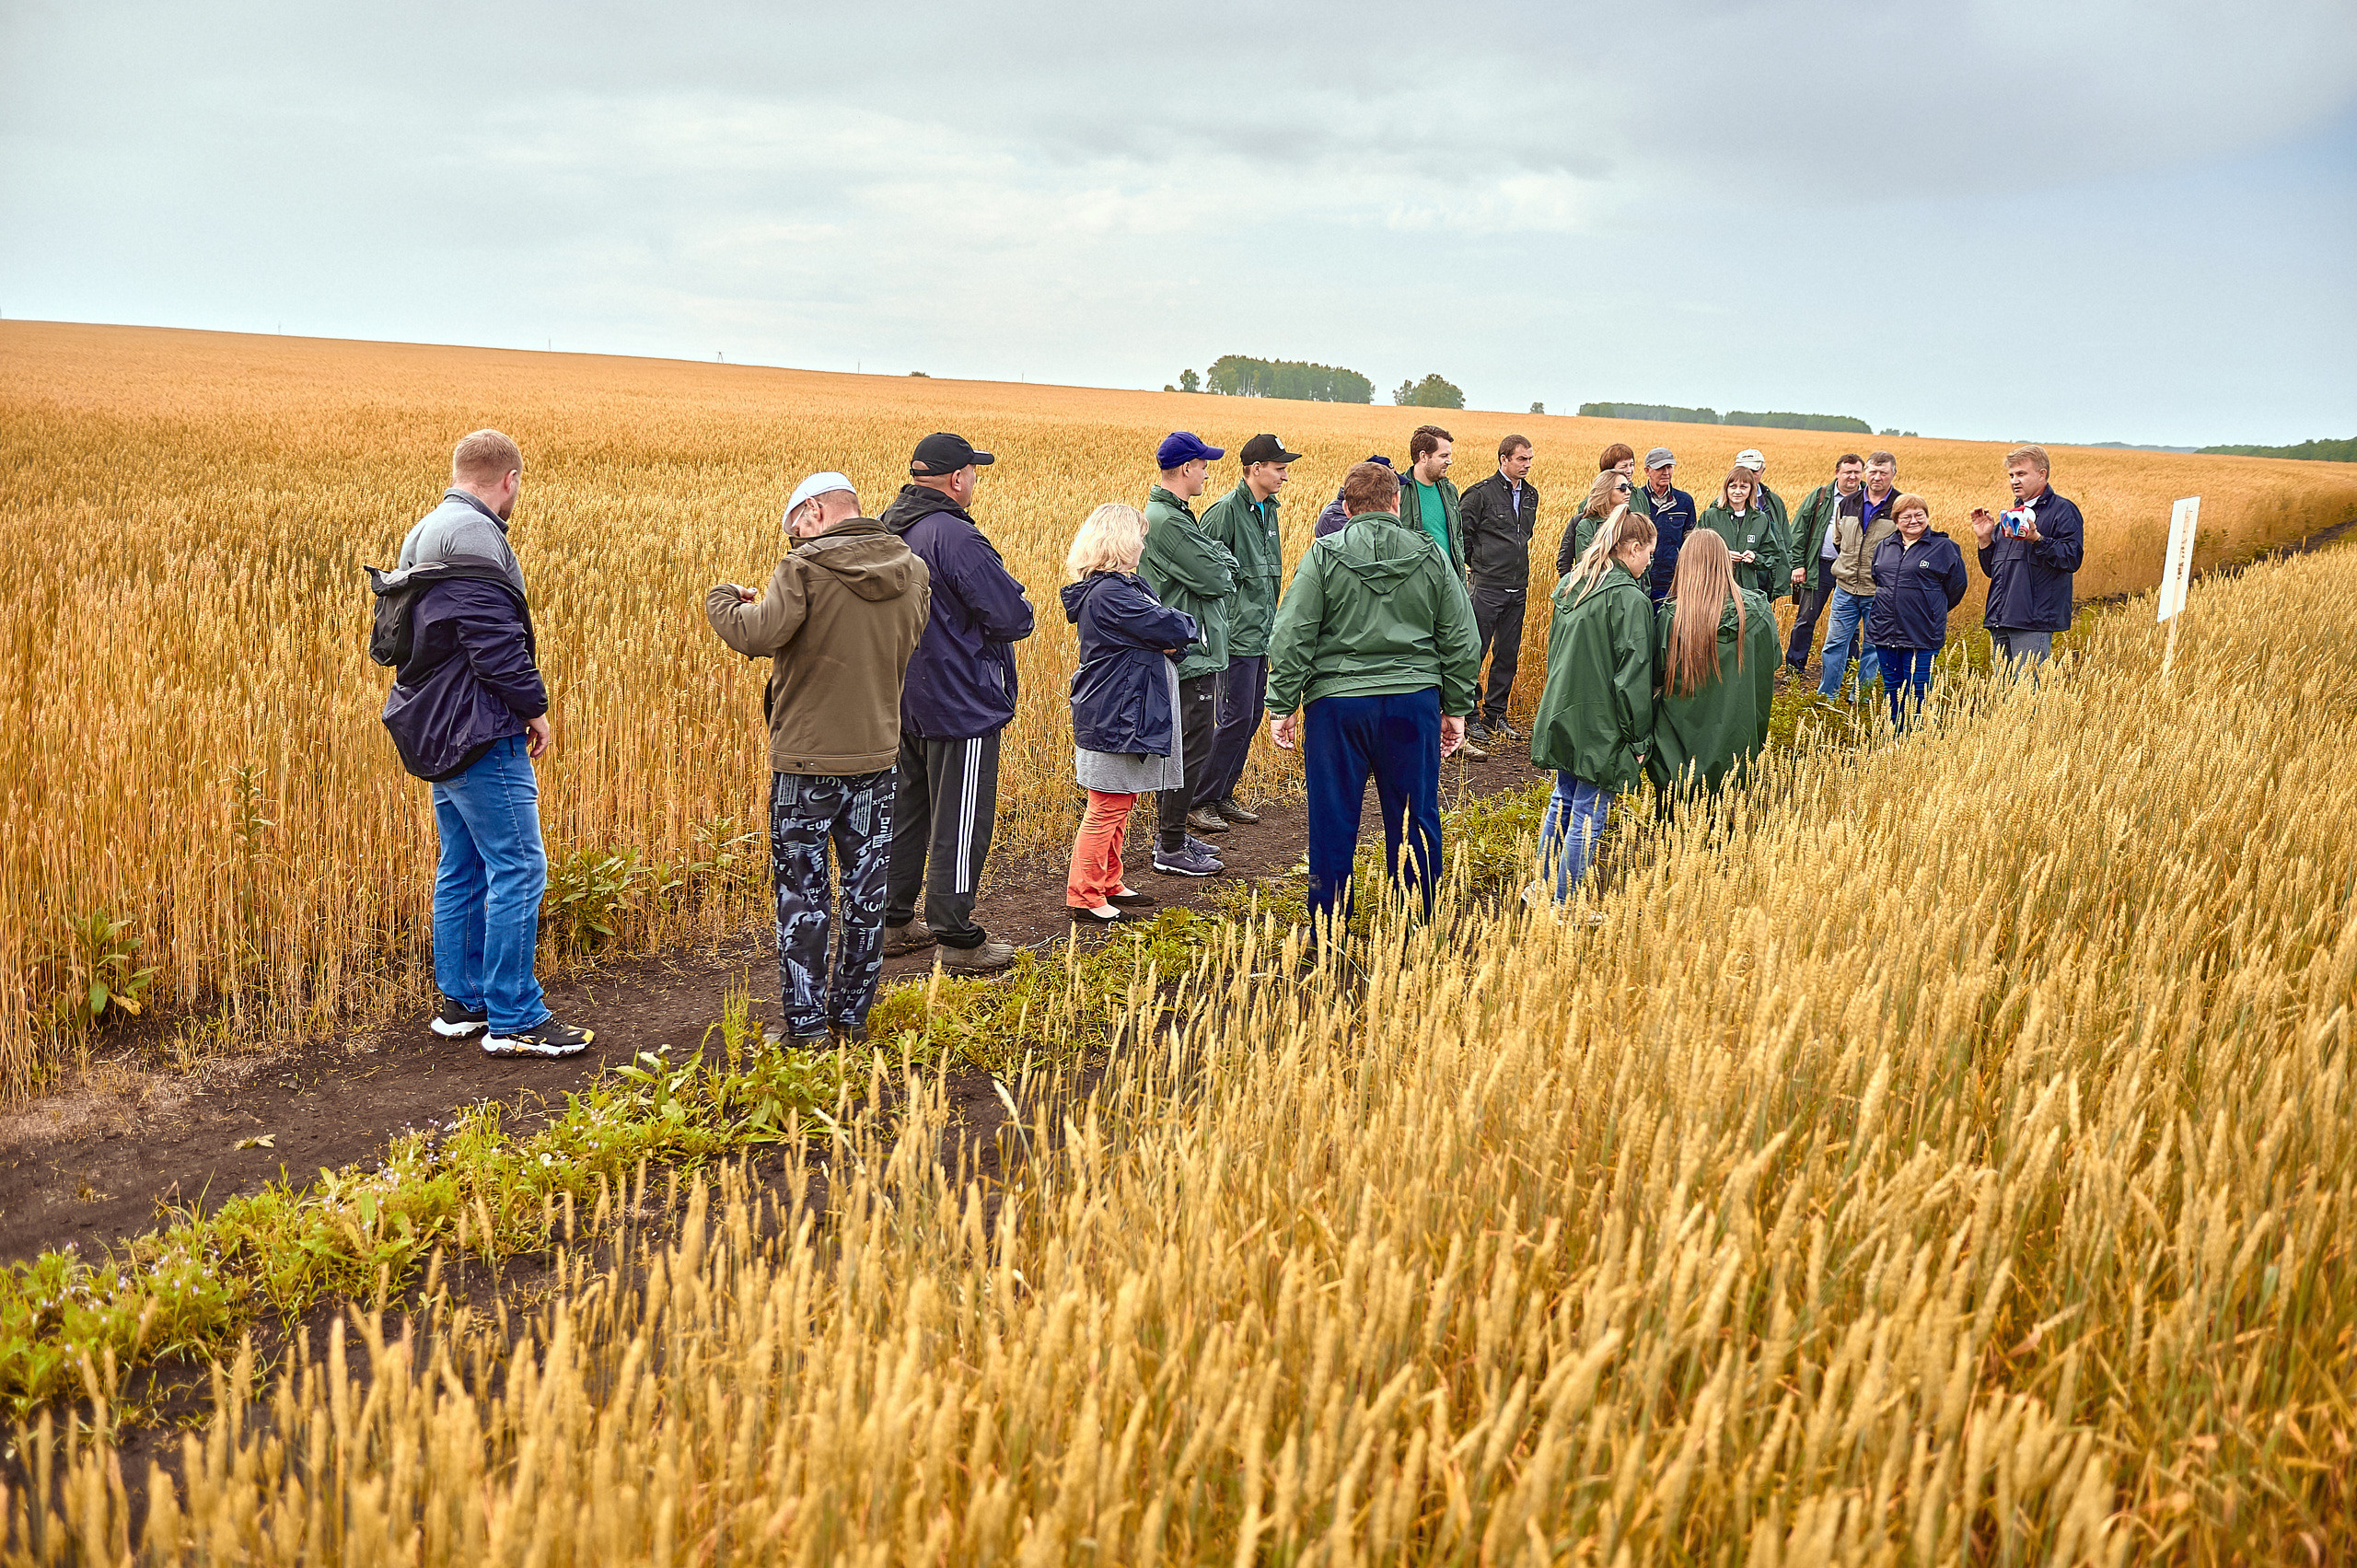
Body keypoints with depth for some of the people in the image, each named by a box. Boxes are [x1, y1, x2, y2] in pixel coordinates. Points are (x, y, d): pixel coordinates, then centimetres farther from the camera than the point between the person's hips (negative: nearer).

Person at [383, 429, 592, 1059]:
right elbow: (493, 636, -21)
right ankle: (514, 1020, -3)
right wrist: (534, 706, -9)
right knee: (518, 869, -7)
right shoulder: (474, 535, -15)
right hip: (478, 732, -11)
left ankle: (461, 1003, 23)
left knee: (462, 869, 16)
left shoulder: (425, 533, 18)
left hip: (437, 732, 11)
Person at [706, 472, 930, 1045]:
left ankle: (806, 1029, 9)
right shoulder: (912, 572, 4)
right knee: (866, 892, 13)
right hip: (877, 755, 5)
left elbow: (758, 636, -24)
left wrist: (721, 600, -4)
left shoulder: (806, 569, -15)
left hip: (806, 760, -5)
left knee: (803, 896, 4)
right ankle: (852, 1017, 22)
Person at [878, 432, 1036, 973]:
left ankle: (894, 922, 27)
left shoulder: (888, 527, 7)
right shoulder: (955, 537, -22)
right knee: (960, 823, 0)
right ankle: (958, 940, 8)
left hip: (904, 701, 9)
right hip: (961, 705, -9)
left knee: (904, 812, 18)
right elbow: (1013, 619, -21)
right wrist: (1020, 601, 1)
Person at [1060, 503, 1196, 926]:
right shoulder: (1109, 594, -20)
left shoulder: (1123, 585, 13)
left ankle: (1109, 884, 29)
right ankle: (1084, 898, 4)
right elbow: (1169, 628, -22)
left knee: (1121, 803, 18)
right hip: (1114, 716, -11)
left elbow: (1161, 629, 9)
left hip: (1120, 713, 11)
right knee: (1107, 808, -4)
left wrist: (1170, 635, -14)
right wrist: (1185, 624, 0)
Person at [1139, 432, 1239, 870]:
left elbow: (1212, 568, 17)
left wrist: (1216, 560, -3)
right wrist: (1223, 559, 0)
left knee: (1180, 747, 18)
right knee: (1192, 751, -5)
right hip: (1190, 654, -11)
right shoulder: (1167, 522, -19)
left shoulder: (1167, 514, 15)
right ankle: (1171, 850, 1)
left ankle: (1170, 833, 28)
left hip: (1182, 651, 11)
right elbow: (1216, 578, -19)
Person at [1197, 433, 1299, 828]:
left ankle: (1223, 794, 22)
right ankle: (1202, 799, 3)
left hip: (1261, 634, 9)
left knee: (1252, 714, 12)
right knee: (1235, 717, -8)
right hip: (1236, 633, -9)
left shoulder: (1268, 510, 13)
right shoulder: (1225, 510, -14)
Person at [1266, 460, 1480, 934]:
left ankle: (1329, 934, 16)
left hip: (1336, 703, -1)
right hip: (1414, 701, 2)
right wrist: (1456, 708, 15)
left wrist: (1281, 705, 0)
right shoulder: (1431, 558, 4)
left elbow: (1291, 638, -6)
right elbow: (1462, 642, 7)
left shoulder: (1323, 556, -2)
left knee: (1332, 824, 7)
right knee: (1414, 823, 12)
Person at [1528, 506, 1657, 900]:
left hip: (1563, 716, 8)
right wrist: (1640, 738, -10)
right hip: (1601, 726, -8)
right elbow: (1632, 675, -17)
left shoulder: (1570, 586, 8)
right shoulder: (1629, 598, -16)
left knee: (1562, 801, 20)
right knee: (1588, 815, 1)